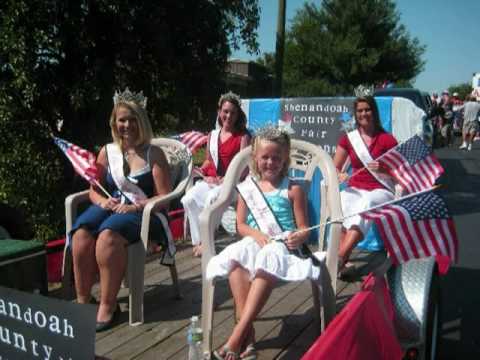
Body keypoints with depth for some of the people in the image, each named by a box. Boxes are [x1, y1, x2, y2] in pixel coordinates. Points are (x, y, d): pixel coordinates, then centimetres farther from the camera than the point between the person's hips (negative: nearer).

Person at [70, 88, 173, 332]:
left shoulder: (154, 154, 2)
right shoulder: (107, 152, 13)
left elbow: (164, 197, -3)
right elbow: (94, 190, 16)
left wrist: (135, 206, -16)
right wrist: (102, 201, -7)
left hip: (142, 213, -4)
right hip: (110, 208, 4)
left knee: (108, 234, -36)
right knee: (81, 234, -29)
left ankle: (108, 305, -23)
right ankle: (83, 300, -13)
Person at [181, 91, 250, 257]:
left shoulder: (243, 136, 1)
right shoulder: (212, 135, 17)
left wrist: (224, 180, -17)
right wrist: (201, 171, 3)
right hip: (209, 180, 5)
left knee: (211, 200, -33)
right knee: (189, 199, -22)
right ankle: (198, 240, -12)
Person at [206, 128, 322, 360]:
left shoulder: (293, 190, 5)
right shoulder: (247, 187, 12)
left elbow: (304, 228, 4)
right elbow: (241, 225, 10)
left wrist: (299, 237, -21)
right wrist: (256, 234, -12)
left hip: (283, 244, -3)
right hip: (255, 242, 3)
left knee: (268, 261, -39)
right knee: (234, 256, -33)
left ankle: (237, 336, -39)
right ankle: (247, 330, -35)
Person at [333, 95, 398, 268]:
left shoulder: (387, 139, 2)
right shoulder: (348, 139, 11)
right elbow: (334, 168, 13)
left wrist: (383, 170, -18)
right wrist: (340, 176, -11)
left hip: (381, 190, -2)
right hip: (355, 189, 3)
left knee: (367, 203, -38)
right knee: (340, 201, -33)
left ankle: (339, 256, -46)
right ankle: (342, 257, -41)